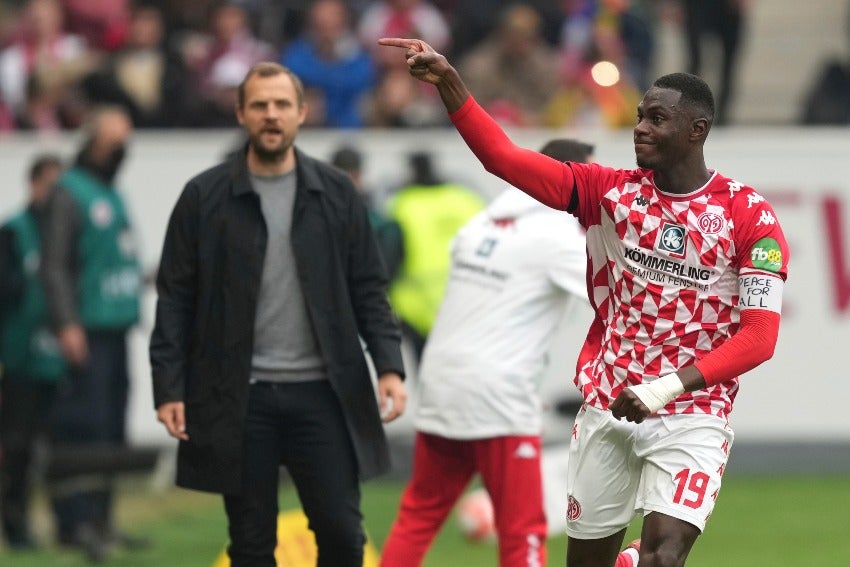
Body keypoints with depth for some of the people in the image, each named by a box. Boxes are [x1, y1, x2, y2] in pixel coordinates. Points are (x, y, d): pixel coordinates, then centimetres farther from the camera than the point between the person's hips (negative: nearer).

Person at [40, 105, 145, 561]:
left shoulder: (113, 195, 19)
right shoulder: (69, 194, -7)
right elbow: (54, 264, -14)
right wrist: (67, 323, -21)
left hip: (115, 329, 9)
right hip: (87, 332, -9)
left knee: (111, 428, 10)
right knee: (83, 424, -12)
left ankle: (100, 519, 15)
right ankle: (77, 520, -13)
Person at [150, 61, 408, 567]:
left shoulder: (336, 194, 6)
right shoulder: (204, 198, 2)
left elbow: (369, 290, 8)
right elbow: (175, 300, 2)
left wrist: (390, 366, -4)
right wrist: (169, 388, -5)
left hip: (322, 393, 1)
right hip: (240, 399, -1)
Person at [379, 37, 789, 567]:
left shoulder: (750, 217, -8)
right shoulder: (610, 192, 1)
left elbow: (759, 337, -13)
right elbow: (505, 157, -7)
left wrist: (667, 387, -23)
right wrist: (448, 81, -19)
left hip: (691, 418, -4)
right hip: (608, 410, 4)